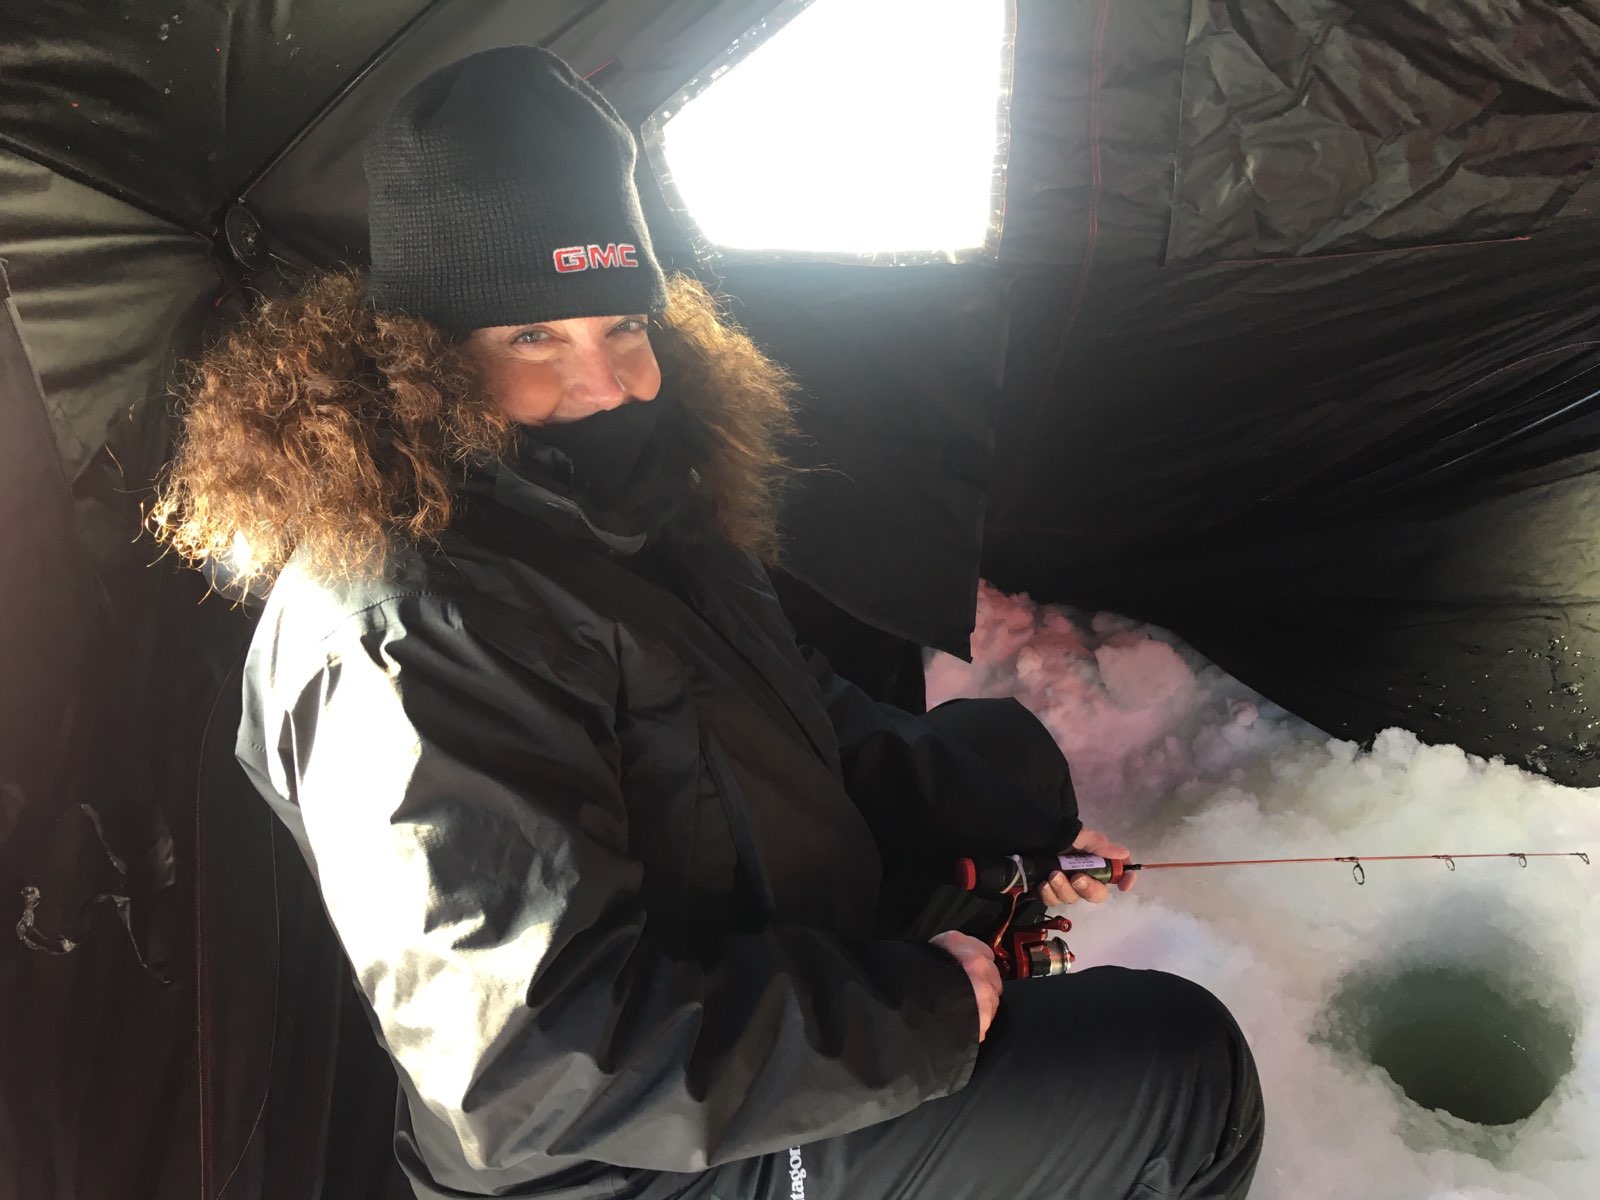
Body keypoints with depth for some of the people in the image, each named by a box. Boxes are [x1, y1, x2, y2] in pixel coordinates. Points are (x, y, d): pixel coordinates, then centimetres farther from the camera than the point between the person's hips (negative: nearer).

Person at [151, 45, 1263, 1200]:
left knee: (1001, 743, 23)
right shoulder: (403, 637, -32)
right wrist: (914, 1013, -27)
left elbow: (803, 708, 13)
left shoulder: (620, 513, -2)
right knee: (1179, 1067, -8)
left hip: (782, 947, 10)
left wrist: (1008, 825, 8)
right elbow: (528, 1065, -34)